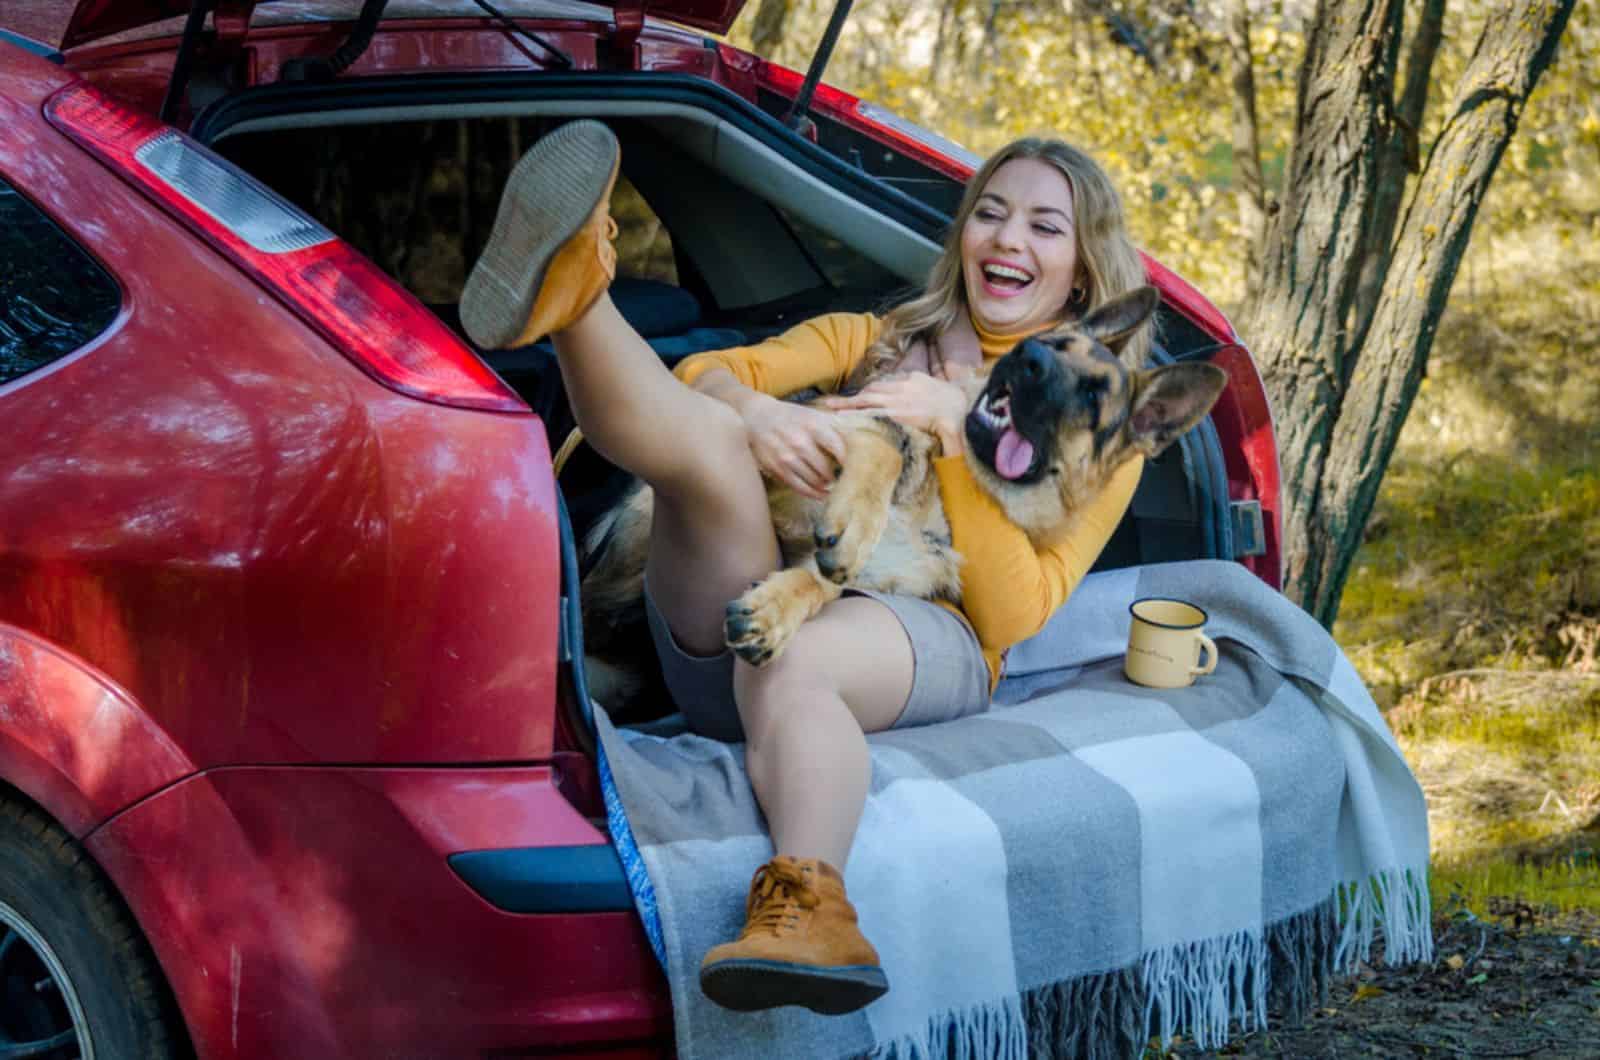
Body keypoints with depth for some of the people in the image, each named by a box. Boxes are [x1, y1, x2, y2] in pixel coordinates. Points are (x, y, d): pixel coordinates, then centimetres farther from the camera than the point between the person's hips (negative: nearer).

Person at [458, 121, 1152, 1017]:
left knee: (785, 656, -40)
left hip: (929, 647, -3)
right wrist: (751, 413, -17)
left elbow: (1013, 612, 2)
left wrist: (957, 433, -6)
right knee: (705, 434, -26)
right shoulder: (872, 340, 26)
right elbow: (708, 372, 7)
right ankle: (567, 297, -53)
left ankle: (806, 904, -62)